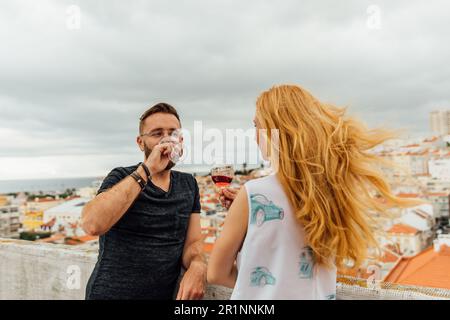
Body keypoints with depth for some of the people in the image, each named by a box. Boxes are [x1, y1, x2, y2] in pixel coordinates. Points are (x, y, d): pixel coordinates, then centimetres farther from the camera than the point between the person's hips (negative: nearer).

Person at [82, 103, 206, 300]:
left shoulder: (189, 185, 2)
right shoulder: (121, 178, -10)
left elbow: (193, 242, 1)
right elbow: (92, 224, -28)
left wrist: (197, 266, -21)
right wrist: (146, 171, -28)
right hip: (110, 293, -3)